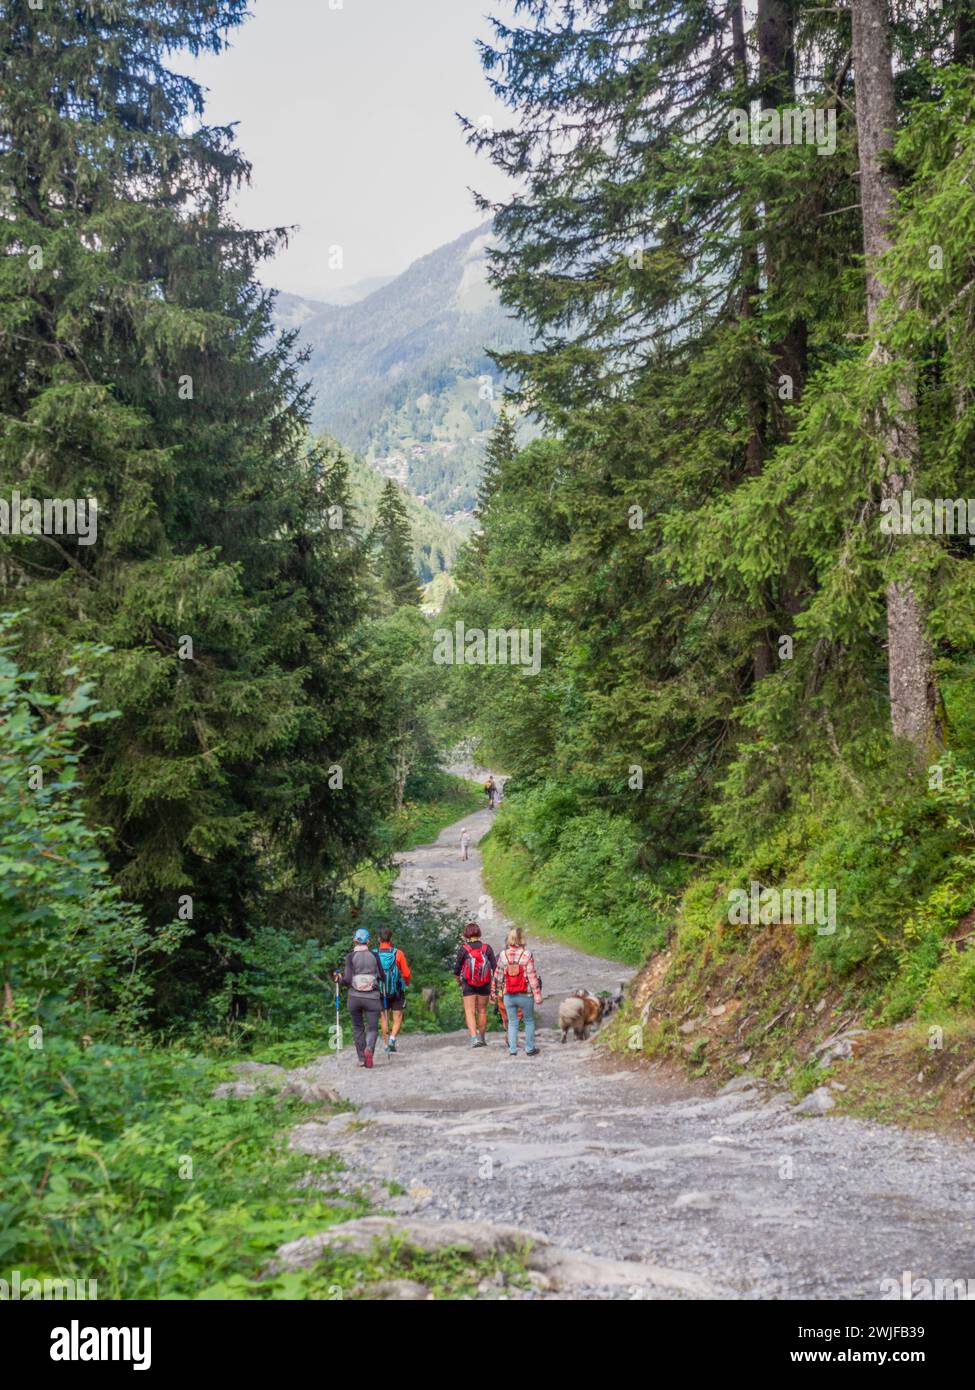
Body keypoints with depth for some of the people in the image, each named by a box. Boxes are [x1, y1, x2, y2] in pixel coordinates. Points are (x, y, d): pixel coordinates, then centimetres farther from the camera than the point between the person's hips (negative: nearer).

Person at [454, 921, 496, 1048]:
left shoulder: (463, 948, -8)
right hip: (485, 985, 2)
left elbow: (457, 968, -2)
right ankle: (482, 1038, 24)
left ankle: (474, 1038, -18)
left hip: (468, 985, -2)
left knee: (470, 1011, -1)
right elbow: (495, 967, -2)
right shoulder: (486, 947, -3)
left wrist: (459, 981, 16)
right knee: (482, 1011, 15)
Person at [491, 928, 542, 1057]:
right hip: (525, 995, -2)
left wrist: (494, 992, 12)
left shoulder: (503, 955, -4)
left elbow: (497, 976, 1)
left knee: (512, 1022, 13)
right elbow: (532, 976, -12)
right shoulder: (527, 954, -13)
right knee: (529, 1021, 15)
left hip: (508, 996, 2)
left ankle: (513, 1050, 12)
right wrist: (537, 995, -7)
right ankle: (530, 1049, 19)